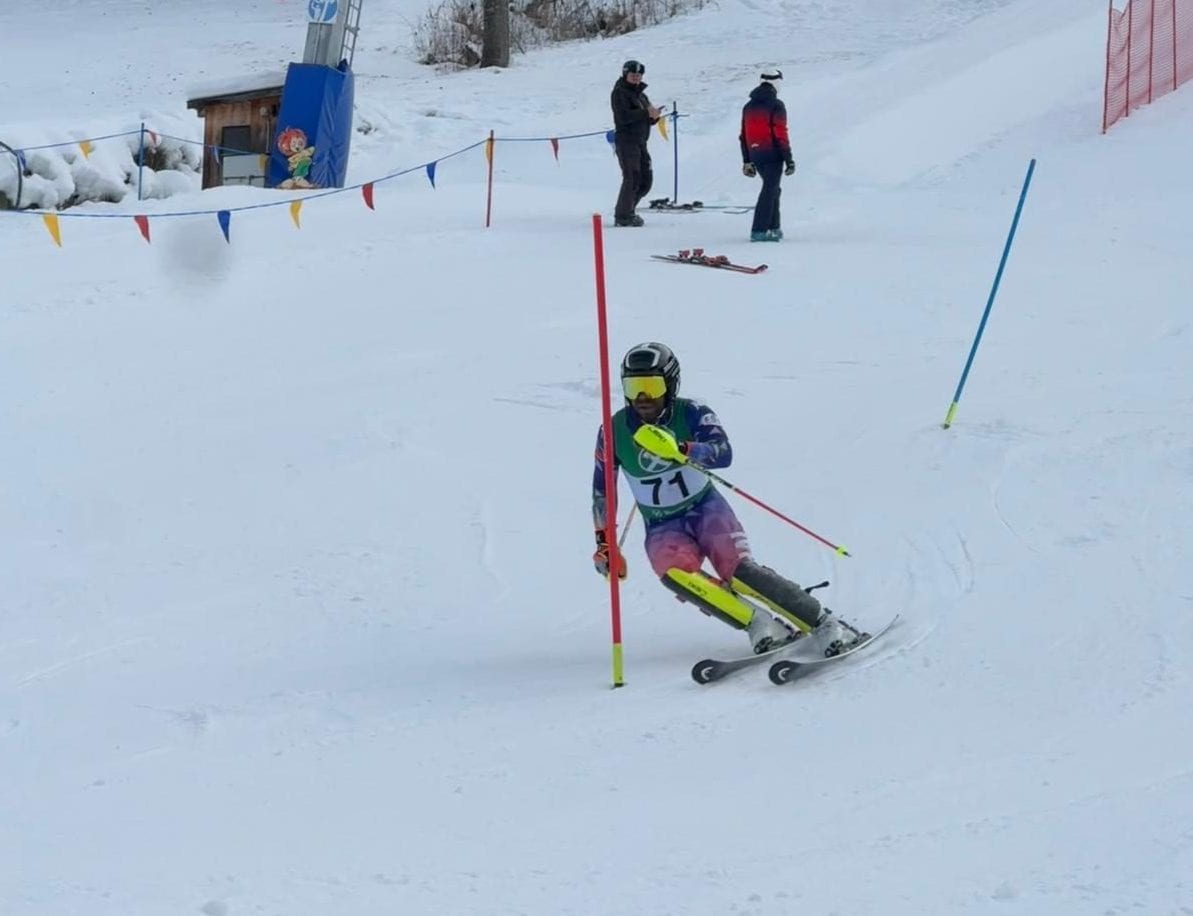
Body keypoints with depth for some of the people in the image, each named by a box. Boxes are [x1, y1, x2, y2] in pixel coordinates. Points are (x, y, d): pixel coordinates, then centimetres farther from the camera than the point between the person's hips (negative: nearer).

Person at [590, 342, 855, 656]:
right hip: (663, 528, 1)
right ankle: (759, 624, -27)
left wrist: (679, 450, -48)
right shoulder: (614, 432, -6)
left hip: (706, 508, -1)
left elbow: (724, 453, -31)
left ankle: (824, 624, -18)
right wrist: (604, 543, 8)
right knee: (675, 573, -32)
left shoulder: (691, 413, -13)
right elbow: (603, 490, 9)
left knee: (738, 570, -27)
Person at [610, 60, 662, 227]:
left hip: (640, 142, 9)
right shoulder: (620, 92, -6)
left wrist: (654, 116, -4)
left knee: (646, 180, 8)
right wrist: (646, 113, -22)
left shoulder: (640, 94, 20)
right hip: (626, 141, -9)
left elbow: (647, 119, 18)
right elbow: (624, 117, -20)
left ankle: (627, 211, 20)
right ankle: (623, 216, -5)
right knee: (632, 179, -11)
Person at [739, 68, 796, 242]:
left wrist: (747, 161, 18)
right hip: (772, 155, -7)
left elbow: (744, 136, 13)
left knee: (772, 189, 21)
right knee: (770, 191, -3)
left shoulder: (749, 106, 11)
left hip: (755, 156, 7)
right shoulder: (776, 106, -10)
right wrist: (788, 159, -9)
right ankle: (758, 231, -10)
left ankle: (773, 228, 20)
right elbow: (780, 134, -14)